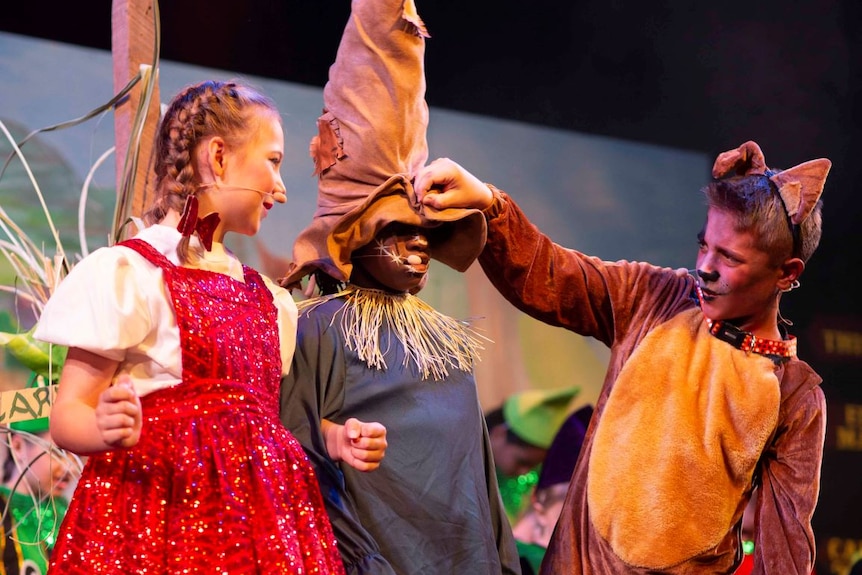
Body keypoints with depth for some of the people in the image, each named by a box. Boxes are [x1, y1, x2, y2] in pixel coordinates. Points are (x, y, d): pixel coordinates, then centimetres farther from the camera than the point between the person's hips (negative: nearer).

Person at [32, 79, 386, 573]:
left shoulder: (268, 297, 17)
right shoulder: (127, 273, -5)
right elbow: (68, 414, -9)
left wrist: (333, 439, 5)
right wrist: (107, 429, -31)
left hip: (262, 520, 7)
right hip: (158, 514, -6)